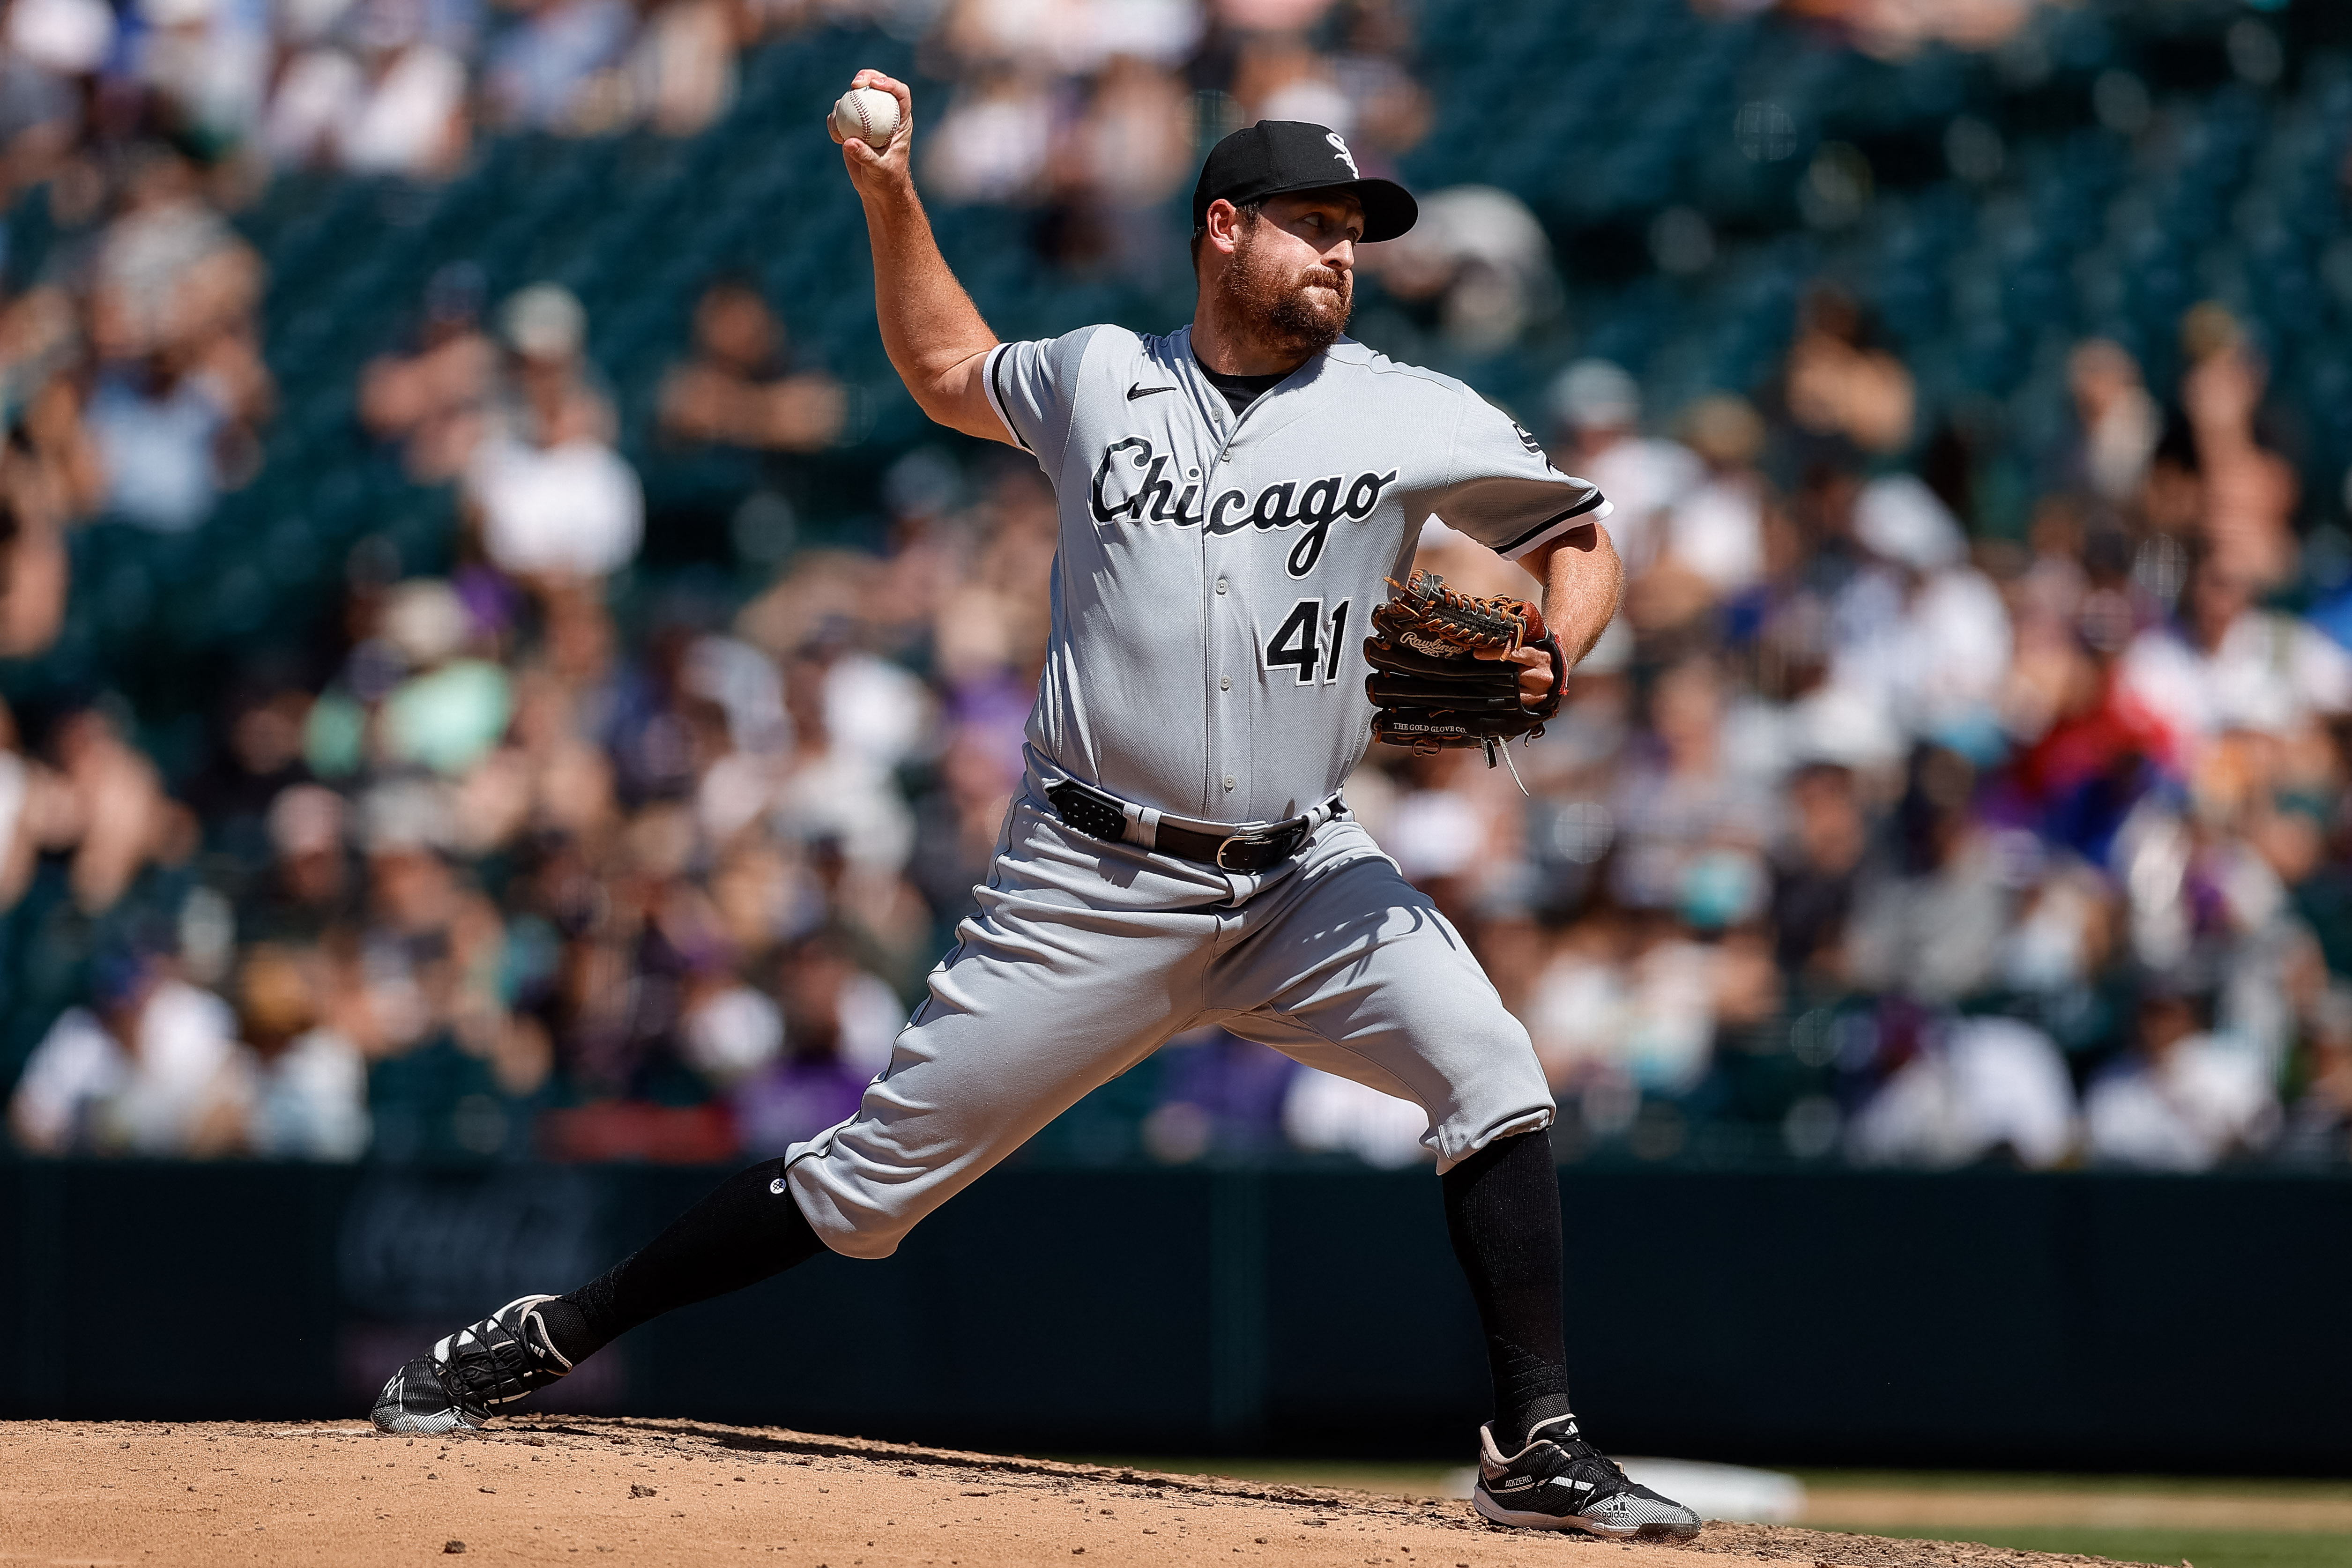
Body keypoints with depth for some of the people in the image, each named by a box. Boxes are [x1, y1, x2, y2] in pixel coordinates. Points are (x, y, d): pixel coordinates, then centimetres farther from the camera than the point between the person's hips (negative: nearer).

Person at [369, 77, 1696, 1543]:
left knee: (1493, 1077, -22)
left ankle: (1538, 1448, -14)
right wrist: (891, 195, 16)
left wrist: (1540, 664, -13)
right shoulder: (1097, 379, 6)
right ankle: (545, 1338, 15)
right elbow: (946, 366, 26)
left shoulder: (1413, 418, 0)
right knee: (874, 1174, 1)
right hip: (1096, 886, -1)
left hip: (1303, 873, 1)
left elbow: (1581, 539, 7)